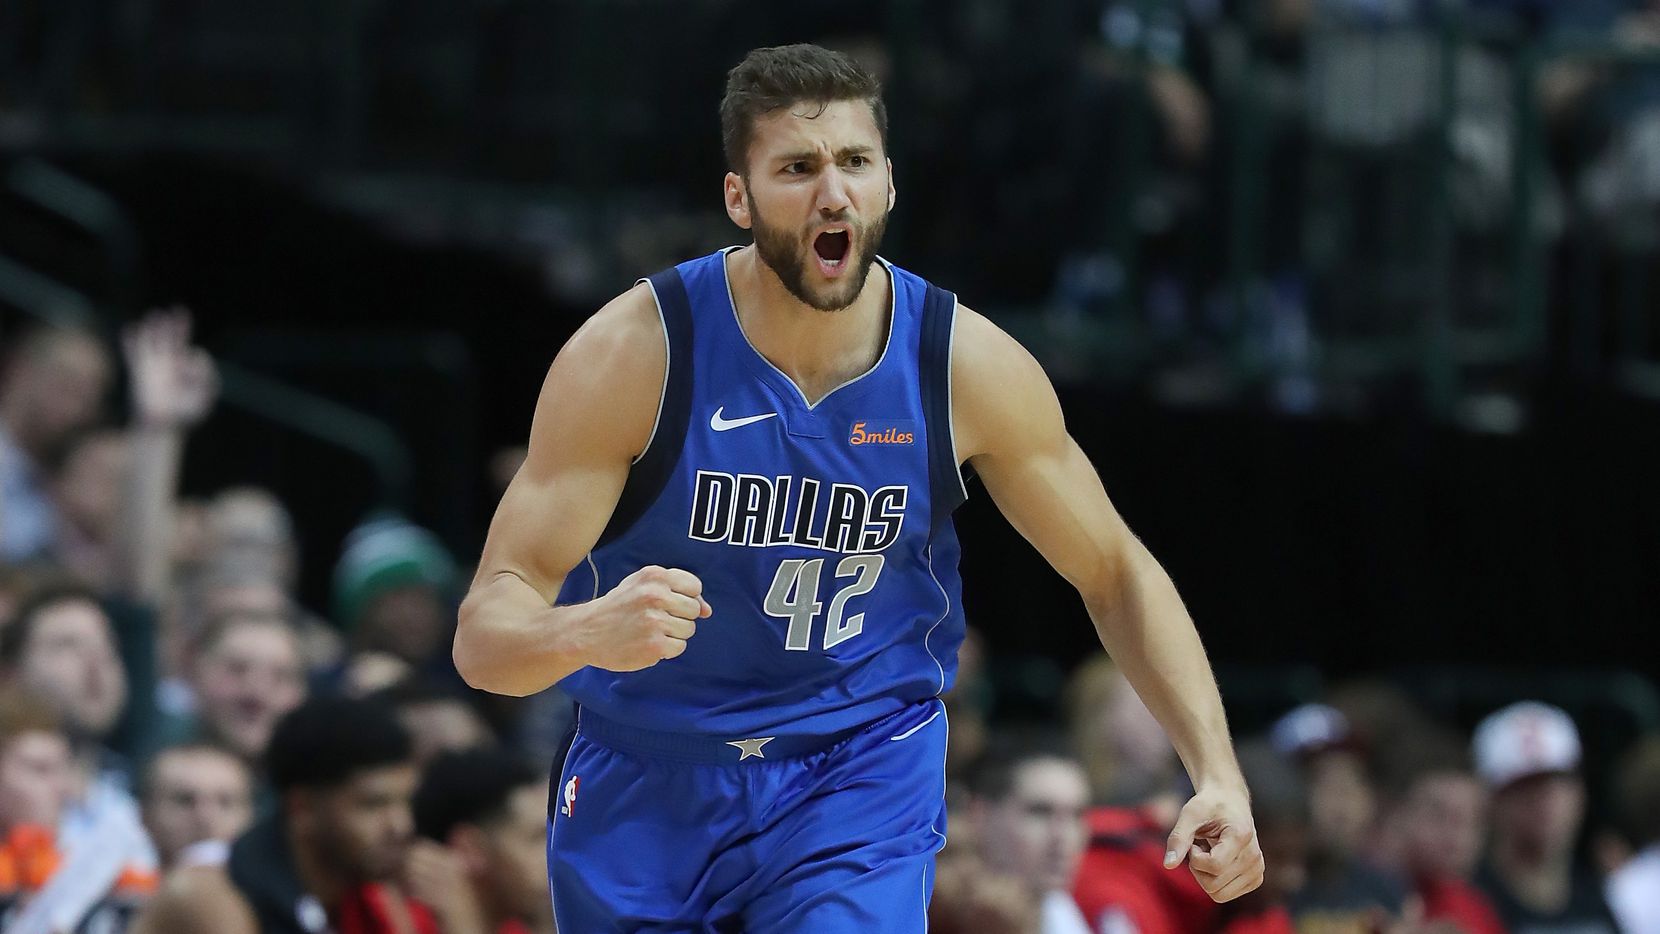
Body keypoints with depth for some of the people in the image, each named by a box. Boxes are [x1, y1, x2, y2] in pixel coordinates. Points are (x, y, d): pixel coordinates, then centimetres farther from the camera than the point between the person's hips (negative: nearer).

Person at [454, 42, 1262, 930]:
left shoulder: (969, 366, -14)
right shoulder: (633, 354, -20)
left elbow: (1115, 572, 2)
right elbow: (485, 632, -23)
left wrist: (1218, 773, -11)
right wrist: (585, 633, -47)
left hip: (865, 769, 0)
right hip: (646, 780, 1)